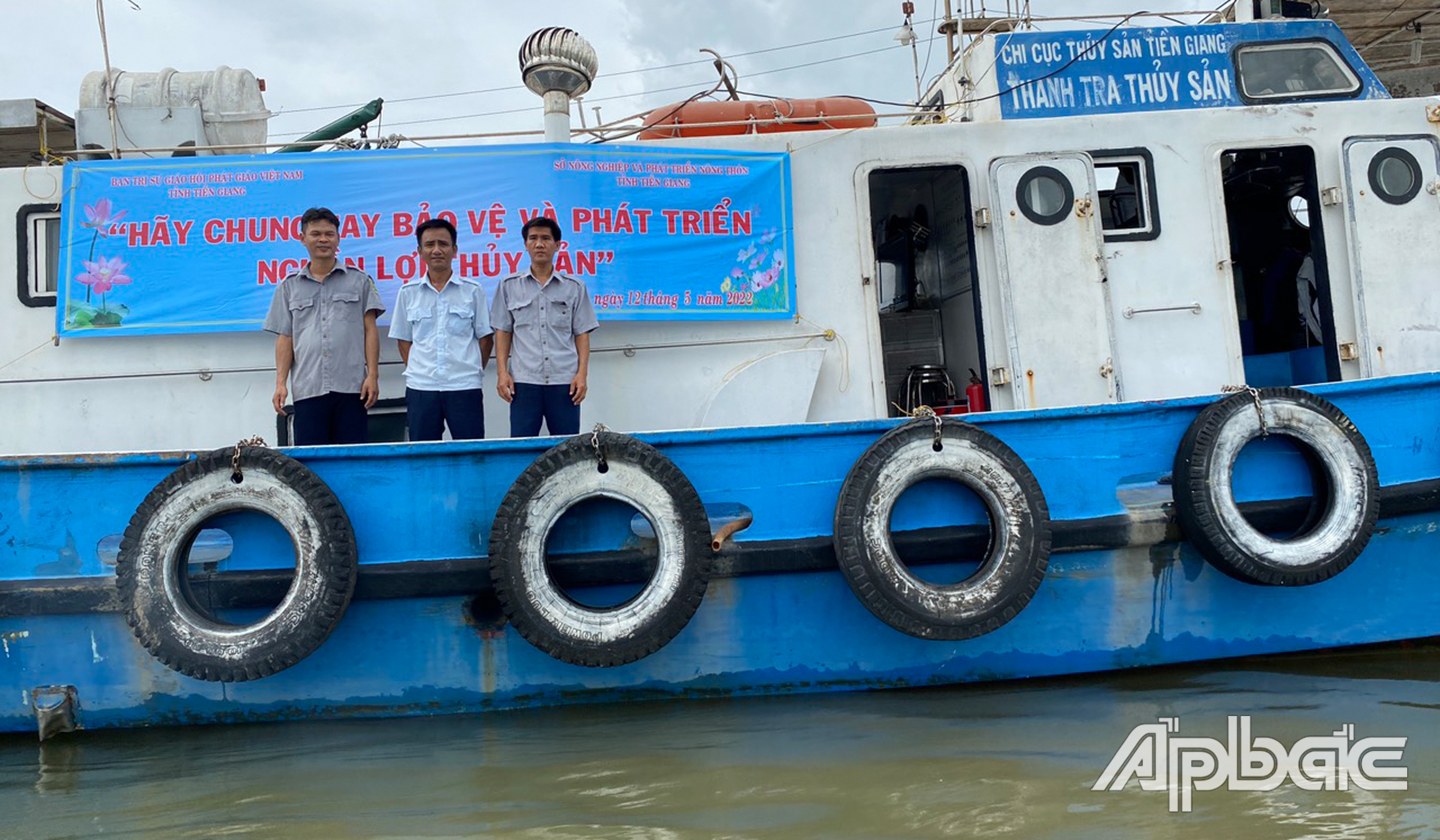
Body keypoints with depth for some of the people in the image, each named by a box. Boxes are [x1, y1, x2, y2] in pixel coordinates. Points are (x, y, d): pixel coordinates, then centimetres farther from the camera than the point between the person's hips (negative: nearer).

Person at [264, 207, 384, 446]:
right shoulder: (289, 287, 15)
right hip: (307, 389, 1)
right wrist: (280, 383, 2)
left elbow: (370, 329, 6)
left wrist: (372, 375, -4)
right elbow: (285, 338, 12)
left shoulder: (359, 280, 11)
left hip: (351, 387, -1)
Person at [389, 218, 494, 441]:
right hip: (419, 389, 2)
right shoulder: (408, 293, 9)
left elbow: (485, 338, 7)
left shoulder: (473, 291, 4)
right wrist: (417, 371, 4)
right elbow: (404, 341, 13)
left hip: (465, 388, -2)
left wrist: (473, 372, 3)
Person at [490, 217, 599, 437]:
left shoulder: (575, 287, 9)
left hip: (565, 381, 0)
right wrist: (502, 372, 0)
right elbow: (503, 333, 10)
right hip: (523, 381, 0)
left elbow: (581, 334, 7)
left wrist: (582, 373, -3)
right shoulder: (509, 286, 10)